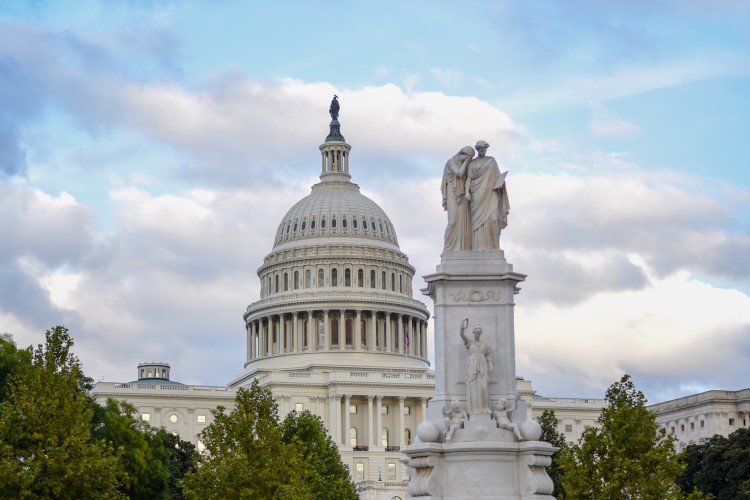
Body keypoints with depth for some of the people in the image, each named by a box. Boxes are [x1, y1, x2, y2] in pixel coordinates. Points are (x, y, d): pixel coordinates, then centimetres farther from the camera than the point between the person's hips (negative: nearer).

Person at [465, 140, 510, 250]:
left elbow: (497, 176, 12)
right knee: (478, 219, -10)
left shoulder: (492, 160, 14)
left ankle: (491, 245, -10)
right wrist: (467, 192, -13)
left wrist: (500, 183, -10)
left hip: (490, 193, 0)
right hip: (477, 194, 0)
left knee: (491, 218, -14)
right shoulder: (472, 163, 10)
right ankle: (479, 246, -12)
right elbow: (469, 178, 2)